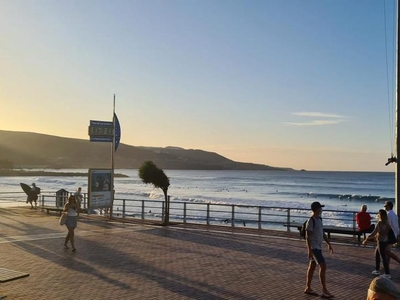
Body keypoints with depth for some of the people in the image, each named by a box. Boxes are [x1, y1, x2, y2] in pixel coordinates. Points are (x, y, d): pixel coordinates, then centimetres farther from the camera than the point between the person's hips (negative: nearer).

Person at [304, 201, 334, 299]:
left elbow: (322, 233, 21)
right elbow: (307, 236, -19)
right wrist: (309, 250, -22)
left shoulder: (319, 219, 11)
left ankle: (308, 288, 22)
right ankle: (324, 291, -5)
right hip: (314, 247, -9)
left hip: (318, 247, 9)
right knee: (323, 266, -11)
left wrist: (329, 244, 19)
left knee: (312, 266, 13)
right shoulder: (311, 221, -17)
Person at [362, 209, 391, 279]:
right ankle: (377, 270, 30)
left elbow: (373, 233, -21)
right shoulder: (386, 222, 4)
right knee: (376, 254, 22)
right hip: (385, 241, 9)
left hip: (381, 242, -9)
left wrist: (366, 240, -13)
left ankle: (387, 274, 5)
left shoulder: (380, 223, -20)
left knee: (383, 257, -1)